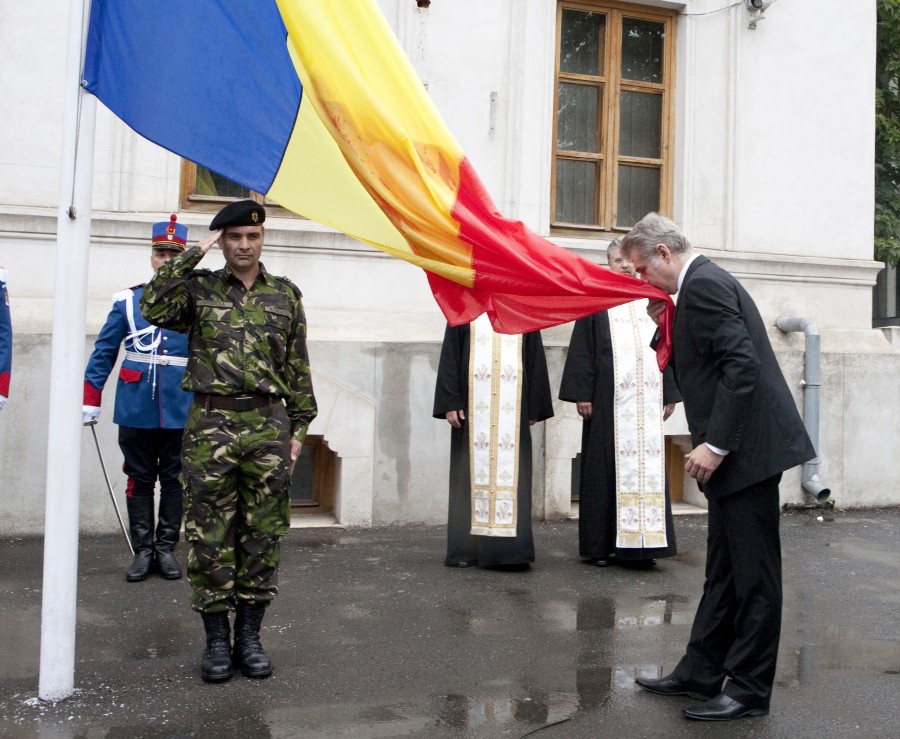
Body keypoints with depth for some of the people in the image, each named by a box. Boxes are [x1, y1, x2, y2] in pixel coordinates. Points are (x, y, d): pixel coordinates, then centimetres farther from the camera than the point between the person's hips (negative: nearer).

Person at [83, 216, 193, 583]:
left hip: (181, 410, -1)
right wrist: (90, 399, 2)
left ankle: (166, 548, 19)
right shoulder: (127, 299, 4)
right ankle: (143, 550, 17)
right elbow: (104, 351, 6)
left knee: (174, 480, 8)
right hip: (136, 409, 1)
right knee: (139, 479, 7)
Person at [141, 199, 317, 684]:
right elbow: (154, 307, -13)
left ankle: (249, 637, 17)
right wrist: (193, 254, -8)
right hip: (211, 424, -1)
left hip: (269, 425, 1)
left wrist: (299, 427, 5)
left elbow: (298, 367, 11)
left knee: (263, 534, 5)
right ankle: (217, 639, 14)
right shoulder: (199, 288, 7)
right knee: (210, 535, 2)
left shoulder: (286, 294, 11)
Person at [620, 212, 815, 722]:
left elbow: (743, 364, -23)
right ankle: (702, 673, 25)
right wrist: (667, 328, 10)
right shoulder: (704, 282, 17)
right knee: (724, 570, 15)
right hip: (737, 450, 11)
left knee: (753, 571, 0)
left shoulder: (704, 284, -13)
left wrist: (715, 444, -22)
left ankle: (750, 688, 11)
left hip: (749, 448, -11)